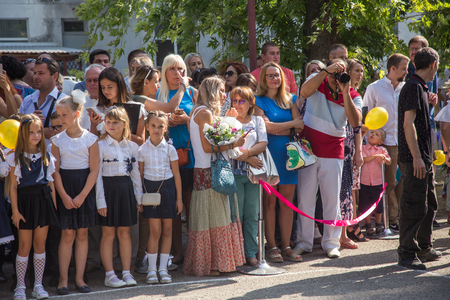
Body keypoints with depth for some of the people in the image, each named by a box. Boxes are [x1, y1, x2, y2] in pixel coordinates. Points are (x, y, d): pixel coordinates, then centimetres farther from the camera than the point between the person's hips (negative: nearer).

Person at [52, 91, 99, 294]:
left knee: (82, 233, 4)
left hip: (85, 187, 0)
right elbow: (55, 170, 0)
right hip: (65, 187, 0)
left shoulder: (90, 139, -3)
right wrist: (64, 195, -10)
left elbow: (94, 170, -5)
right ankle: (63, 279, 5)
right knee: (67, 233, -1)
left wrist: (82, 195, -11)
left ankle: (79, 277, 11)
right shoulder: (57, 140, 1)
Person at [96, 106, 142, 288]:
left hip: (126, 189, 4)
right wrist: (100, 201, -11)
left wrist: (138, 197, 11)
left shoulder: (132, 146, 8)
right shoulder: (101, 145, -4)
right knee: (108, 234, 0)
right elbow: (97, 174, -6)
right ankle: (109, 274, 5)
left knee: (125, 233, 7)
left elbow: (136, 173, 13)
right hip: (108, 189, -4)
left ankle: (126, 272, 12)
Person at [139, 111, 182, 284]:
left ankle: (163, 268, 12)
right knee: (155, 230, -5)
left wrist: (179, 198, 3)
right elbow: (140, 174, 6)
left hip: (168, 187, 1)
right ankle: (152, 269, 3)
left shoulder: (169, 149, 2)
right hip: (150, 188, -1)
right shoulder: (143, 150, 2)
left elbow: (176, 174, 5)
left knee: (167, 229, 4)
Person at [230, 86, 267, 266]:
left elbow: (263, 144, 1)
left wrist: (246, 152, -15)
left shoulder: (258, 121, 14)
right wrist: (248, 158, -13)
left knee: (252, 214, 3)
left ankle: (251, 253, 7)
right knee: (236, 215, -5)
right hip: (234, 173, -3)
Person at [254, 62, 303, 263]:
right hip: (268, 154, -4)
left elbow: (299, 127, 4)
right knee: (269, 201, -4)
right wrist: (291, 124, -2)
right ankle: (272, 247, -1)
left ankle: (286, 247, 6)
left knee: (287, 201, 2)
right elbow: (264, 127, -10)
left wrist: (275, 128, -11)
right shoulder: (258, 101, 2)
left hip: (288, 154, 4)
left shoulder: (290, 100, 16)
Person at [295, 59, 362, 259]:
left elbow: (355, 122, -16)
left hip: (333, 152, 1)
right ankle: (304, 241, 11)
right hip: (308, 149, -1)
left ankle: (331, 243, 12)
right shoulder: (318, 82, -2)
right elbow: (304, 92, -25)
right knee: (305, 197, 2)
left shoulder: (353, 96, 0)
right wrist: (326, 71, -32)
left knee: (332, 199, 3)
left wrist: (345, 93, -22)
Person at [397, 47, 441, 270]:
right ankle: (407, 254, -1)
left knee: (429, 205, 17)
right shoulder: (414, 87, -14)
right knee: (414, 207, -7)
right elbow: (408, 123, -22)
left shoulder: (420, 87, 18)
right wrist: (416, 157, -24)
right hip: (414, 159, -11)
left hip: (423, 158, 11)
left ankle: (424, 249, 26)